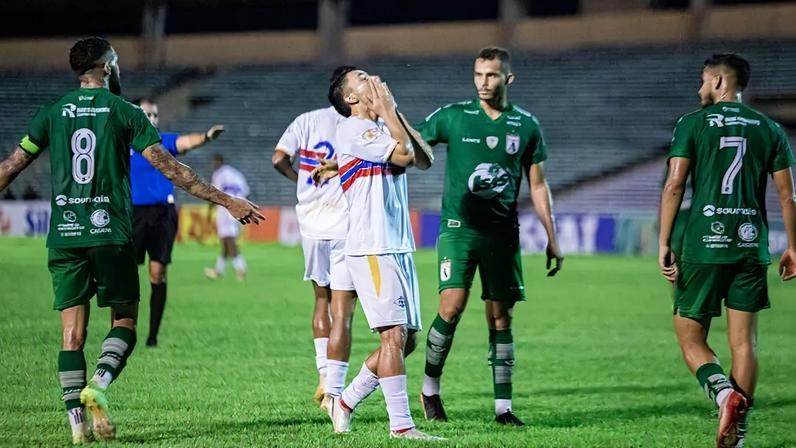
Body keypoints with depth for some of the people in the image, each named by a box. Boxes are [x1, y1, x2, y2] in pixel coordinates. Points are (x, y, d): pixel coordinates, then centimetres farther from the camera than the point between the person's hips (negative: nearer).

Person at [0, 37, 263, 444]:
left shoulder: (53, 113, 8)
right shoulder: (124, 112, 0)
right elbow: (169, 168, -5)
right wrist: (227, 202, -2)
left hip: (64, 235, 3)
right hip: (110, 234, -3)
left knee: (72, 332, 4)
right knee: (124, 320, 9)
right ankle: (98, 384, -17)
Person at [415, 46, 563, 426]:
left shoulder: (526, 126, 7)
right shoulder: (452, 117, 1)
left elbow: (537, 185, 12)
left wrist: (551, 238, 9)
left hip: (502, 233, 2)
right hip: (459, 227, -2)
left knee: (501, 318, 2)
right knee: (452, 307, -15)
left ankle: (502, 405, 6)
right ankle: (430, 388, 4)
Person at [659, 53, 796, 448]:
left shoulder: (692, 124, 1)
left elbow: (674, 186, -6)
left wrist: (664, 244, -3)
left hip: (703, 245, -3)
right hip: (751, 245, 3)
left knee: (690, 336, 6)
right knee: (744, 340, 6)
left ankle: (723, 393, -21)